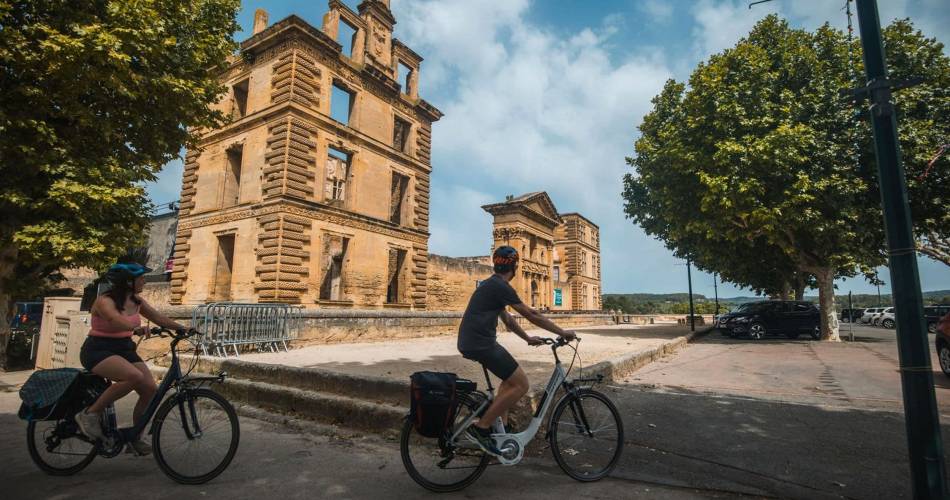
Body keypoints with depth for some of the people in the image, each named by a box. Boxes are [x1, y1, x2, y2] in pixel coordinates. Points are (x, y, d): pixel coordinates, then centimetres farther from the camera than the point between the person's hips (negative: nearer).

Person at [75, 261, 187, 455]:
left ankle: (135, 439, 7)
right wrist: (136, 328, -54)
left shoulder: (137, 301, 5)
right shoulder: (105, 301, -16)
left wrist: (183, 329, -4)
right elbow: (120, 322, -35)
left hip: (124, 349, 7)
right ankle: (90, 414, -11)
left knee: (151, 388, -11)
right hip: (98, 350, -6)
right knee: (134, 376, -34)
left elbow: (159, 318, 6)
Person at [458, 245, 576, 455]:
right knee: (521, 384, -7)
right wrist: (562, 332, -1)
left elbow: (507, 319, 25)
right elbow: (531, 315, -10)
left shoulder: (492, 285, 18)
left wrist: (528, 338, 28)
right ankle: (480, 427, -3)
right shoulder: (500, 286, -12)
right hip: (480, 343, -10)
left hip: (472, 342, 10)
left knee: (510, 378, 22)